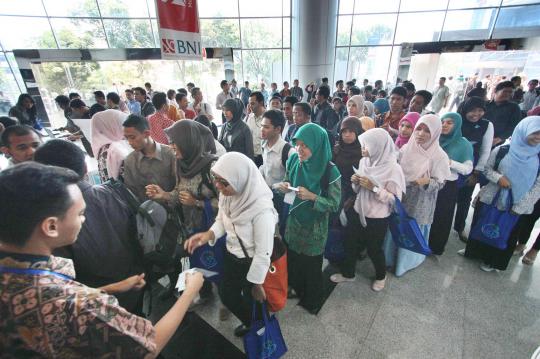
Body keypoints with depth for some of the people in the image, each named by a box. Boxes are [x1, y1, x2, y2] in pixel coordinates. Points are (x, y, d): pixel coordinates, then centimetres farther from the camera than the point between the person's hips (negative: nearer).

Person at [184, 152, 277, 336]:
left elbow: (263, 252, -25)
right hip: (231, 256, 7)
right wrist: (208, 234, -19)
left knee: (252, 302, 20)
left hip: (253, 262, -6)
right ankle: (248, 322, 58)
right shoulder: (226, 194, -16)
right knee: (227, 295, 26)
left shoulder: (262, 209, -36)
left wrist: (257, 284, -12)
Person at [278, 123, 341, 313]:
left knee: (311, 265, 16)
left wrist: (312, 196, -31)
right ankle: (295, 289, 52)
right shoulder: (293, 160, -9)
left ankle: (312, 301, 45)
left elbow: (334, 204, -17)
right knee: (292, 259, 22)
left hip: (314, 227, -4)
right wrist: (284, 186, -16)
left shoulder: (330, 171, -24)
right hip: (293, 221, 5)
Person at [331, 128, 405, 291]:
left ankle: (381, 276, 46)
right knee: (349, 244, 16)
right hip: (358, 212, 6)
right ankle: (348, 273, 41)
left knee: (374, 249, 15)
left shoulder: (393, 169, -19)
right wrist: (356, 182, -13)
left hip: (377, 218, -5)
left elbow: (395, 199, -19)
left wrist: (374, 188, -27)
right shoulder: (364, 162, -2)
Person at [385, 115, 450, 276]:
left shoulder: (439, 156, -15)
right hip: (400, 198, 3)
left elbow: (440, 183, -12)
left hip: (419, 203, -3)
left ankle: (407, 260, 38)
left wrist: (427, 181, -30)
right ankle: (391, 256, 39)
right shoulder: (406, 148, -5)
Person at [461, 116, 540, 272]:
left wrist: (520, 207, -10)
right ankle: (474, 251, 37)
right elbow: (486, 168, 3)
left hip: (515, 206, 0)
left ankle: (492, 261, 34)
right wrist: (498, 178, -18)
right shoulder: (501, 150, -6)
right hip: (489, 199, 0)